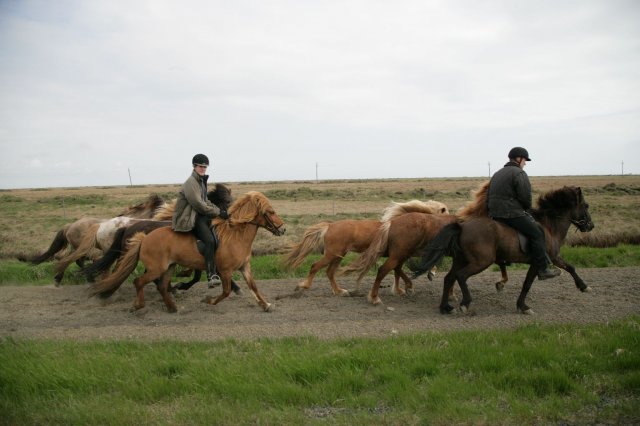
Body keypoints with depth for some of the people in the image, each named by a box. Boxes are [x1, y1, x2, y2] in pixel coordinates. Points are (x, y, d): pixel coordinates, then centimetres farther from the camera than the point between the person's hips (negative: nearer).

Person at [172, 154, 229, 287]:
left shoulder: (201, 181, 18)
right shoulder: (190, 183, -12)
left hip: (200, 216, 10)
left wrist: (219, 210, 8)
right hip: (189, 219, -10)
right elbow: (199, 204, -18)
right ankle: (211, 275, -30)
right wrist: (218, 212, -13)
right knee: (210, 240, -28)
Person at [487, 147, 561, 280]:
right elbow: (525, 197, -13)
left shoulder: (497, 174, 22)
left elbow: (488, 196, 23)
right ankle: (543, 269, -8)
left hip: (494, 214, 10)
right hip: (512, 213, -10)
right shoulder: (519, 173, -6)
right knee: (537, 234, -5)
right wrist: (527, 208, 6)